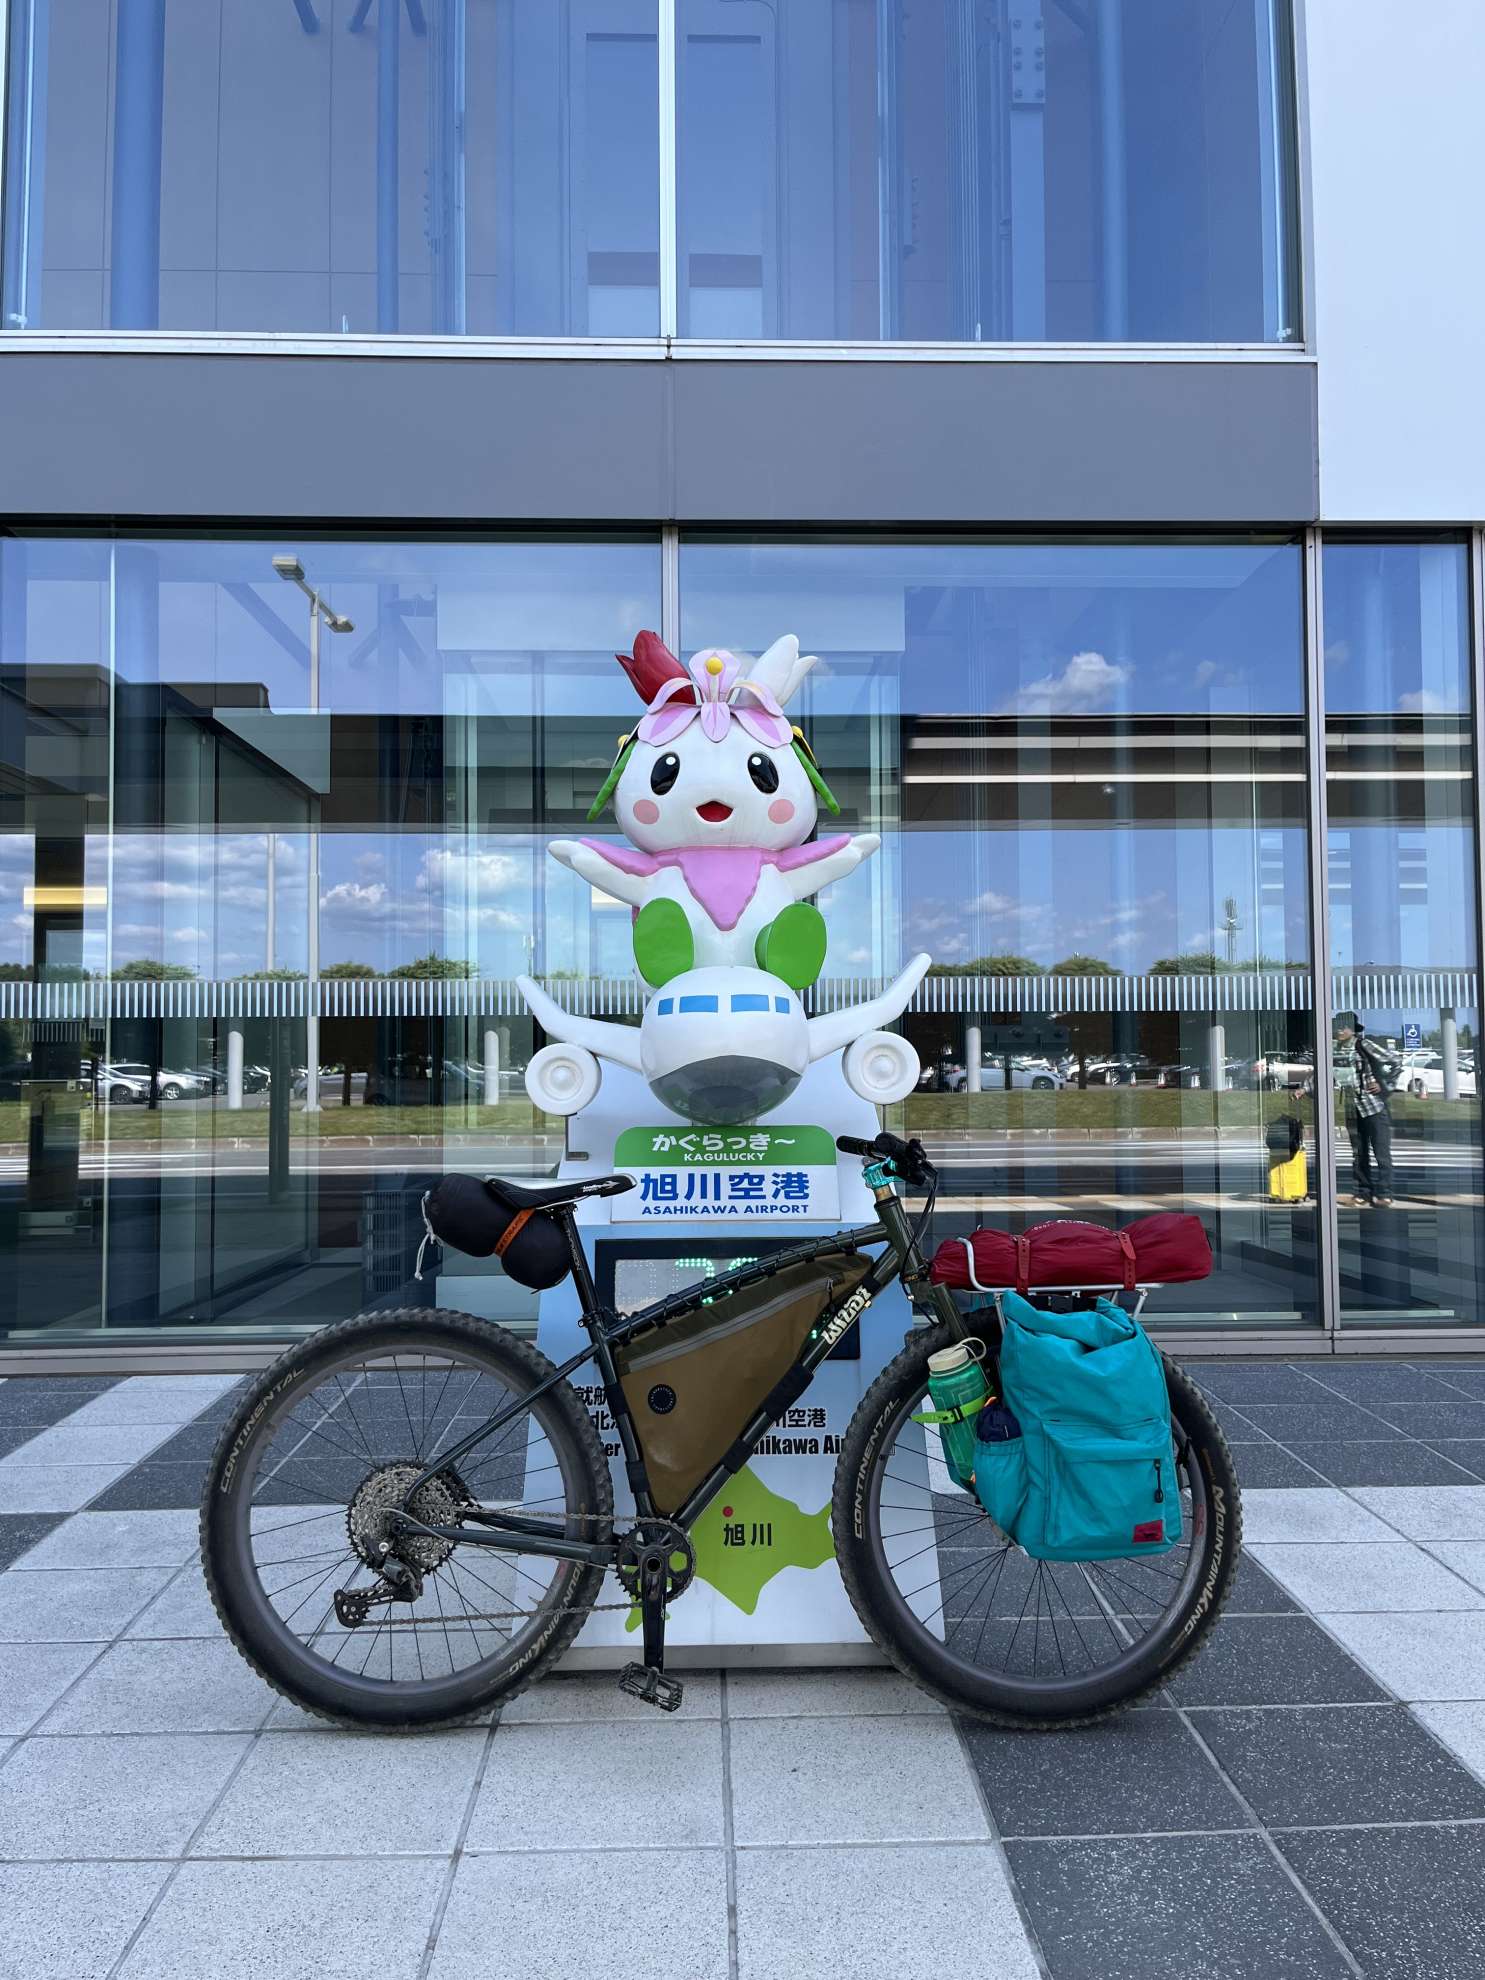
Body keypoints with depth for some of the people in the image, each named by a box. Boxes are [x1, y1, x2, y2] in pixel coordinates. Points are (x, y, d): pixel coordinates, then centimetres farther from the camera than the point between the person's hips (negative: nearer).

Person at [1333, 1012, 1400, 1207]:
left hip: (1374, 1105, -6)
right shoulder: (1335, 1050, 7)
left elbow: (1396, 1063, -7)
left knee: (1381, 1152, -5)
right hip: (1352, 1109, 6)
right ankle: (1363, 1192, 16)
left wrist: (1385, 1085, -7)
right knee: (1359, 1153, 9)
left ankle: (1383, 1193, -2)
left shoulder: (1364, 1045, -9)